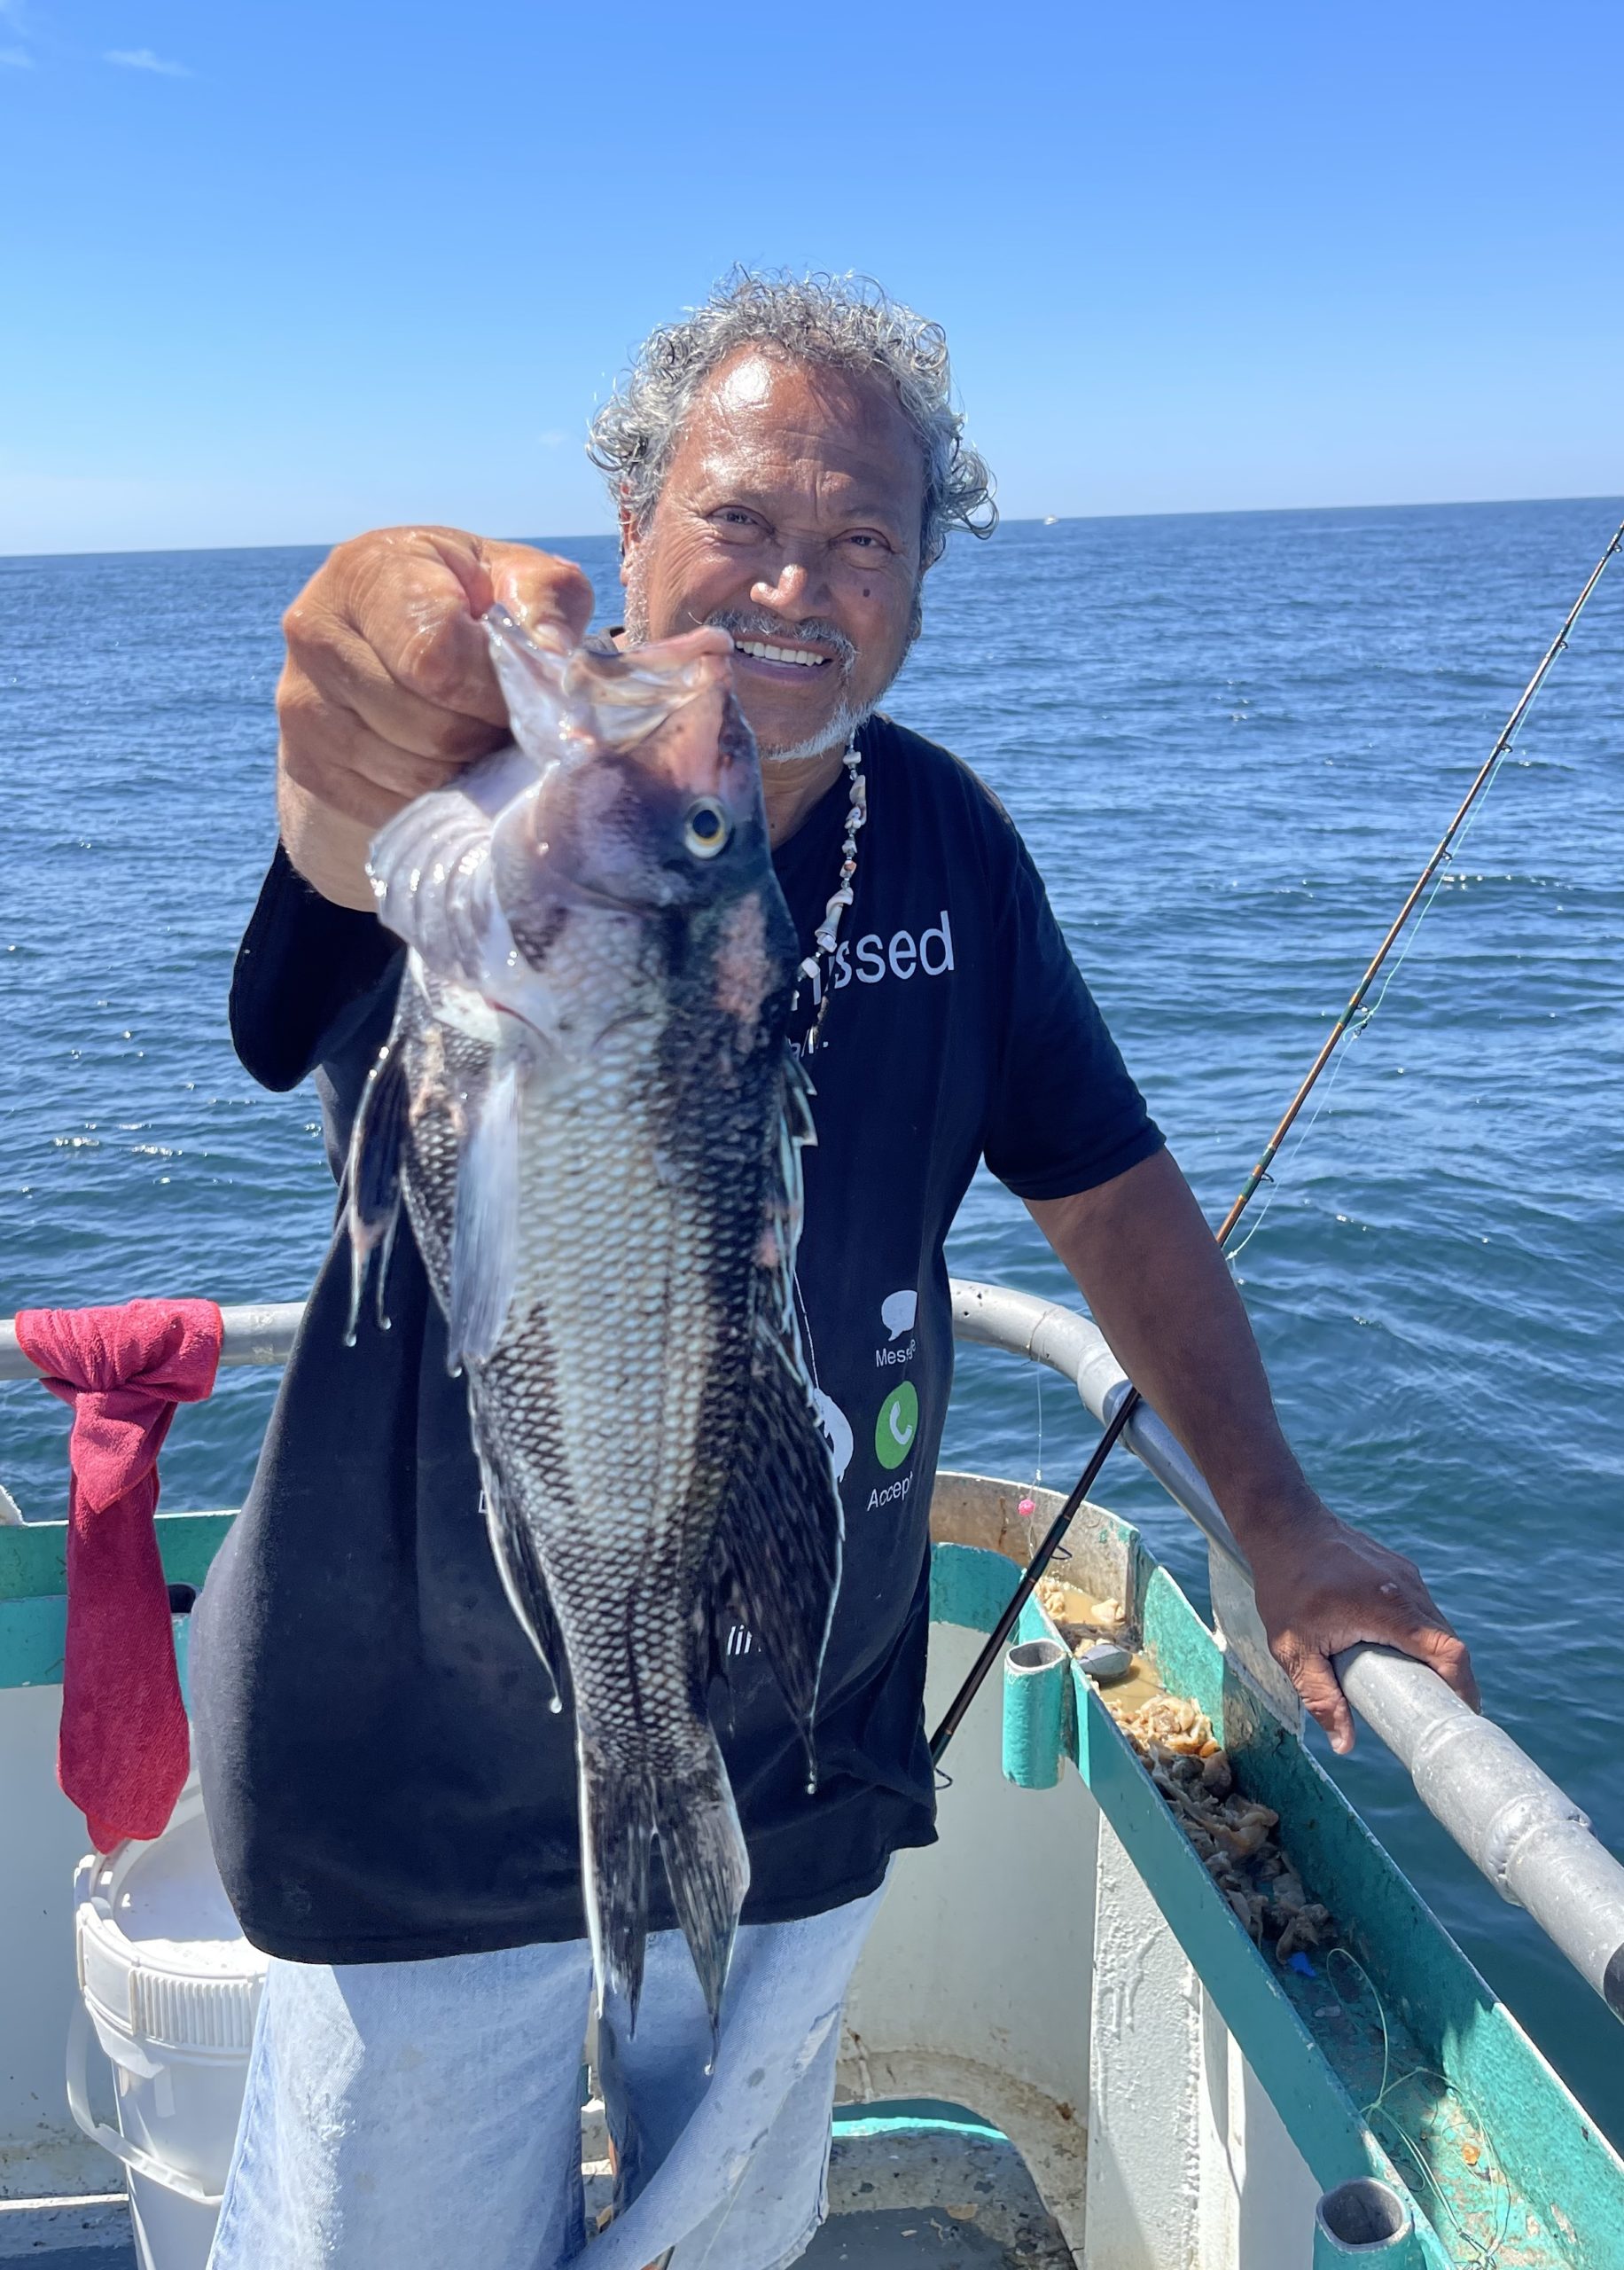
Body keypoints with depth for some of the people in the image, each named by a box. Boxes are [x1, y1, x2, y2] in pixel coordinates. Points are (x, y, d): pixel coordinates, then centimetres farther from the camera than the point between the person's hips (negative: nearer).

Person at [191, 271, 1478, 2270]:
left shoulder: (944, 838, -2)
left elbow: (1110, 1185, 7)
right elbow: (361, 823, -42)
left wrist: (1275, 1516, 6)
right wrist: (390, 652, -65)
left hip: (801, 1790, 4)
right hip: (431, 1793, -3)